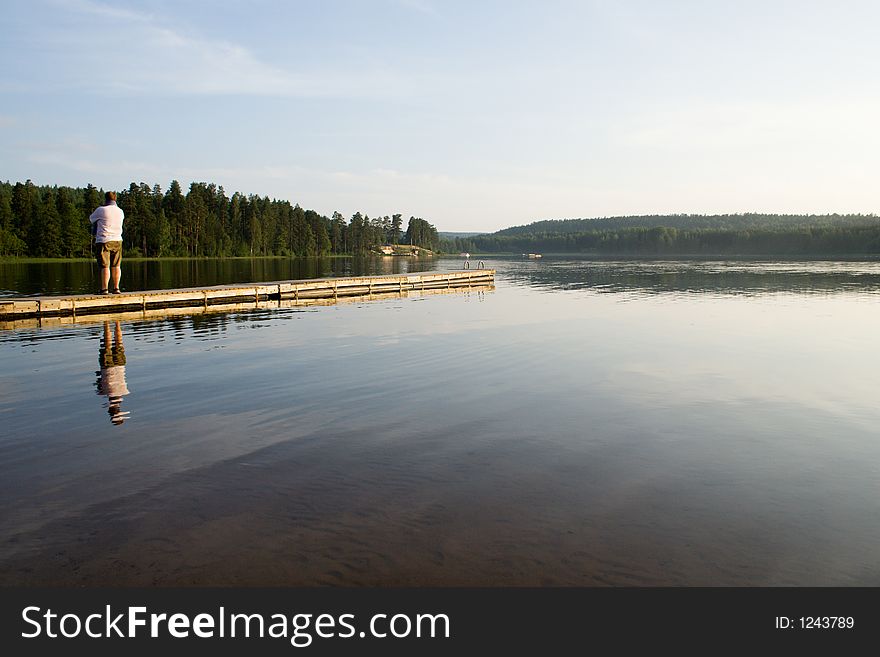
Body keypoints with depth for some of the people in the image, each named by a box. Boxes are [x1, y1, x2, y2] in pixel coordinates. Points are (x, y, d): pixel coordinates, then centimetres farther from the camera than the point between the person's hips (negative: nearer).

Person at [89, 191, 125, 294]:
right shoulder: (120, 211, 7)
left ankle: (104, 289, -6)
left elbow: (91, 219, 11)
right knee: (116, 266, 8)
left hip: (103, 241, -4)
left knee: (105, 266, -5)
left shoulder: (101, 210, -6)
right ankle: (116, 288, 8)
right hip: (117, 241, 4)